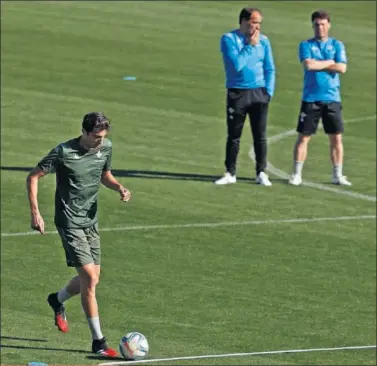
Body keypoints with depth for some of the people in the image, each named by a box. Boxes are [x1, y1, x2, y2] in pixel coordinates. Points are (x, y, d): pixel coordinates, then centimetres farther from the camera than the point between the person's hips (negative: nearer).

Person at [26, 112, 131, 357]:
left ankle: (57, 300, 45)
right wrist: (35, 213, -15)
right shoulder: (63, 152, -18)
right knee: (89, 278, -13)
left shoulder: (106, 147, 0)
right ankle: (98, 341, -6)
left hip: (91, 221, 7)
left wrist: (119, 187, -3)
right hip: (70, 223, -7)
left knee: (92, 279, 13)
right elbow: (33, 177, -10)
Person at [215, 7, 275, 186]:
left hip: (259, 93, 2)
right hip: (237, 94, -2)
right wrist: (251, 46, -12)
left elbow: (270, 69, 10)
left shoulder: (263, 41, 5)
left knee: (260, 135, 1)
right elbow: (237, 64, -17)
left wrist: (269, 91, 0)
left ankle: (261, 173, 7)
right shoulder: (229, 39, -5)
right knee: (234, 136, 4)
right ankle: (230, 173, 12)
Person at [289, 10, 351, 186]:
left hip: (332, 99, 1)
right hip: (311, 98, -1)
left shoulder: (337, 45, 8)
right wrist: (329, 62, -5)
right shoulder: (306, 45, 4)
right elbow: (308, 65, -15)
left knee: (336, 138, 2)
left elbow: (342, 68, -7)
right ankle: (296, 175, 5)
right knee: (303, 137, -1)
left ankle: (338, 175, 11)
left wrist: (317, 64, -7)